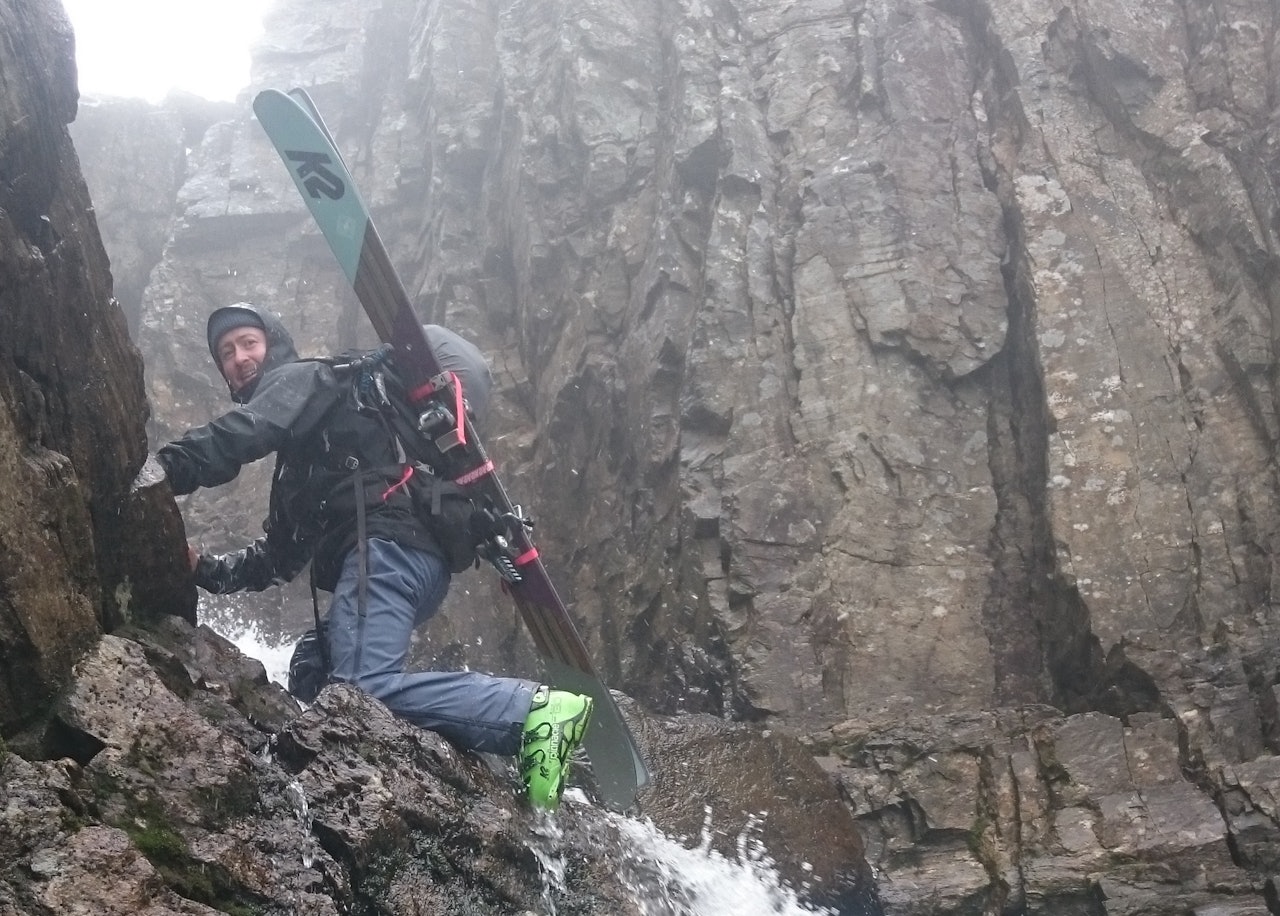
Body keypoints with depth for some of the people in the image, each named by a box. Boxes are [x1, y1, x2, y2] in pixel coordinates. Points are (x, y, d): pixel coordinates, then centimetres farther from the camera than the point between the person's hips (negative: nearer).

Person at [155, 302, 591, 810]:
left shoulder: (301, 378, 12)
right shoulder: (295, 465, 40)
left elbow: (238, 436, -10)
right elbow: (280, 556, 35)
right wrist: (208, 570, 20)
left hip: (387, 546, -10)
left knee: (364, 688, -26)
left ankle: (533, 711, -28)